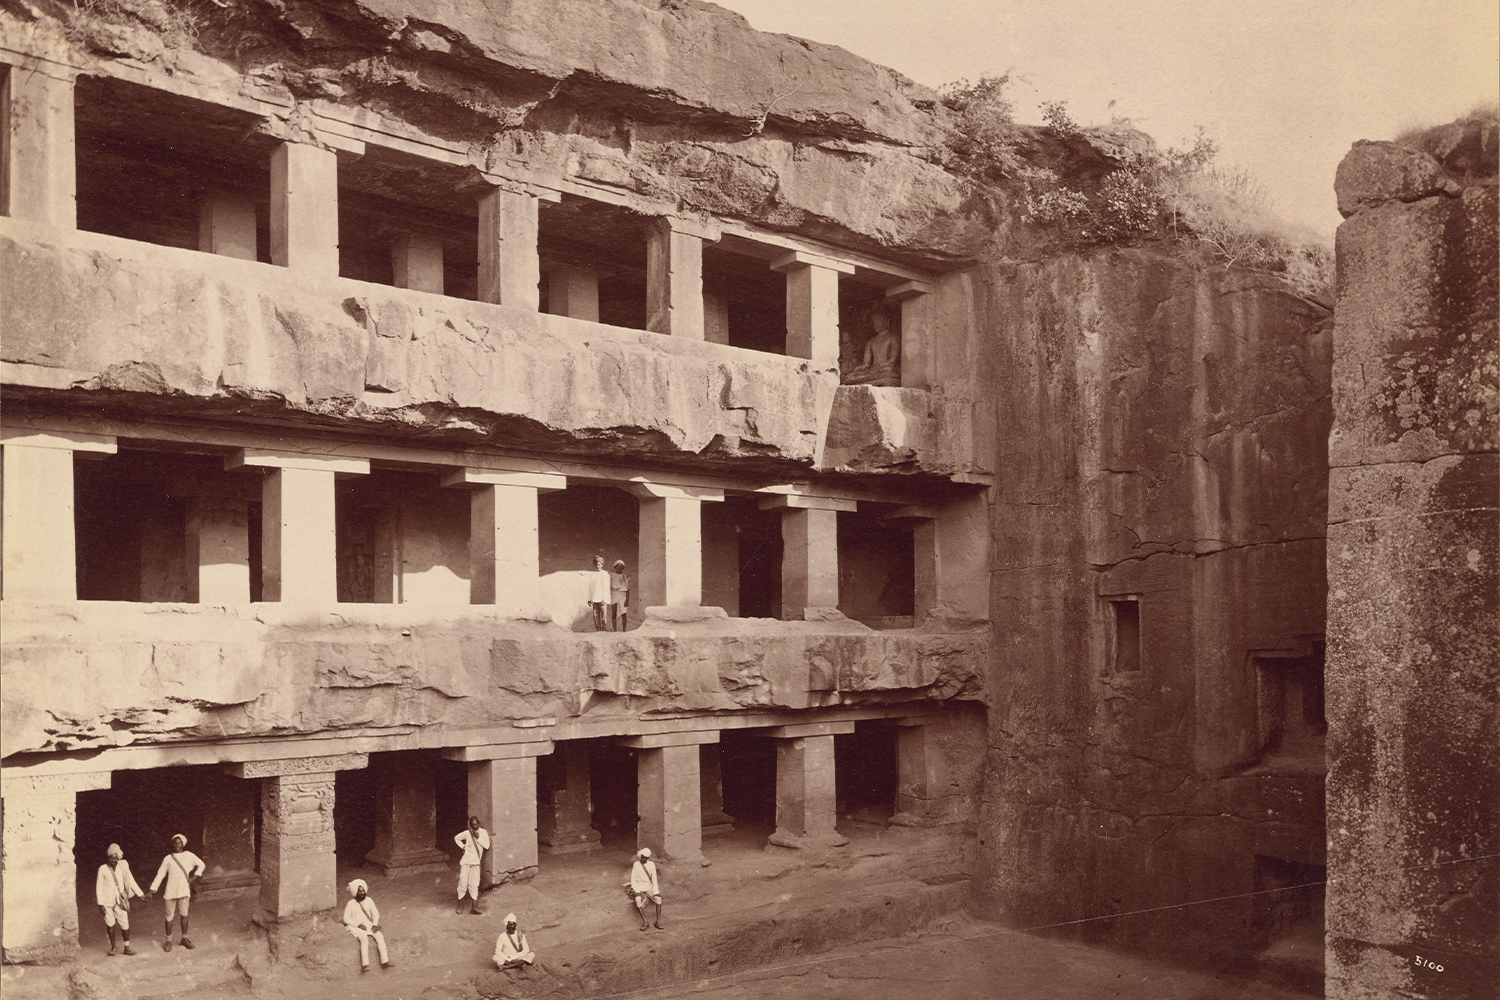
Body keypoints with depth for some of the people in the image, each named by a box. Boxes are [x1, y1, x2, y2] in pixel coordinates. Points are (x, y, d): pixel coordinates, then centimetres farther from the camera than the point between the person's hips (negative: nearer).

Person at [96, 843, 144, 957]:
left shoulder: (123, 866, 2)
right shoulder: (103, 869, -4)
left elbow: (130, 880, 10)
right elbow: (99, 887, -1)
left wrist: (140, 893, 11)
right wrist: (100, 904, -5)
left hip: (120, 900, 1)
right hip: (107, 901, -1)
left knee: (125, 924, -2)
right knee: (110, 924, 5)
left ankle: (127, 947, 8)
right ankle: (112, 947, 21)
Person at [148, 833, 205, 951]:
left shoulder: (189, 856, 5)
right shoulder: (168, 858, 2)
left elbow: (201, 865, 14)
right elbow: (160, 874, 2)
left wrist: (194, 877, 3)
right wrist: (153, 889, -4)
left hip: (184, 891, 1)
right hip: (170, 891, -1)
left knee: (184, 915, 4)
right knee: (169, 916, 3)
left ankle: (185, 938, 17)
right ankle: (168, 940, 15)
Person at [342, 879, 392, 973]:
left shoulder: (369, 901, 12)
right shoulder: (351, 904, 2)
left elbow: (375, 913, 13)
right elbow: (346, 919, -2)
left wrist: (375, 924, -6)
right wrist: (358, 925, -14)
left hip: (369, 925, 4)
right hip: (356, 927, -4)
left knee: (380, 936, -25)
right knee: (364, 938, -35)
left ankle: (385, 961, -29)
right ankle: (365, 964, -44)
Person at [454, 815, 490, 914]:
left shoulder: (483, 832, -1)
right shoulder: (467, 833, -5)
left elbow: (487, 846, -9)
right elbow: (456, 838, 8)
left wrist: (478, 838, -15)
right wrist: (462, 846, -1)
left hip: (476, 862, 2)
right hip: (466, 861, -2)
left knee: (474, 884, 2)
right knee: (463, 882, -1)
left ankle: (474, 906, 4)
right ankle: (460, 905, 11)